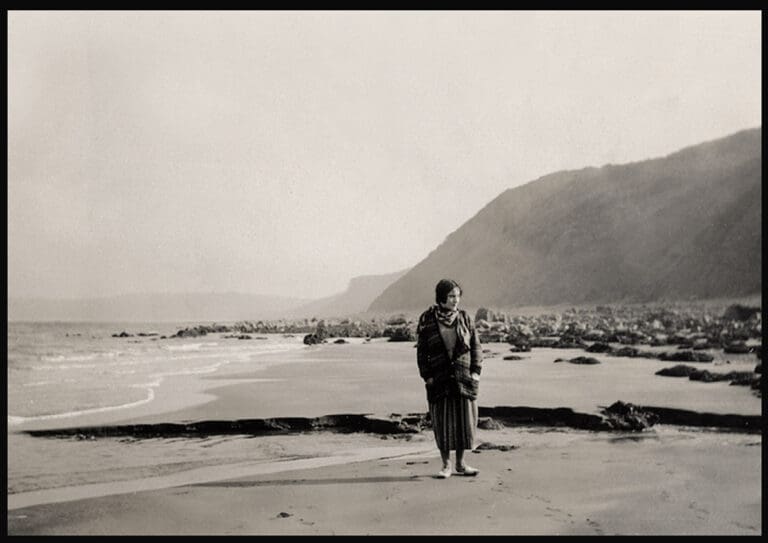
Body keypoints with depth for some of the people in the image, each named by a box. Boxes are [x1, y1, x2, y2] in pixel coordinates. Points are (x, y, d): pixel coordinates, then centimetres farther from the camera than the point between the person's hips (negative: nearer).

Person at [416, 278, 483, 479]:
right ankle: (446, 465, 12)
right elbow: (421, 350, 1)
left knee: (465, 420, 4)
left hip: (463, 378, 2)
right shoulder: (427, 319, -2)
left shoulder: (464, 317, 4)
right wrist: (426, 376, -5)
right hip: (439, 379, -2)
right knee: (442, 422, 1)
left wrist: (476, 371, -1)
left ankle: (460, 464, 16)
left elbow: (476, 346, 8)